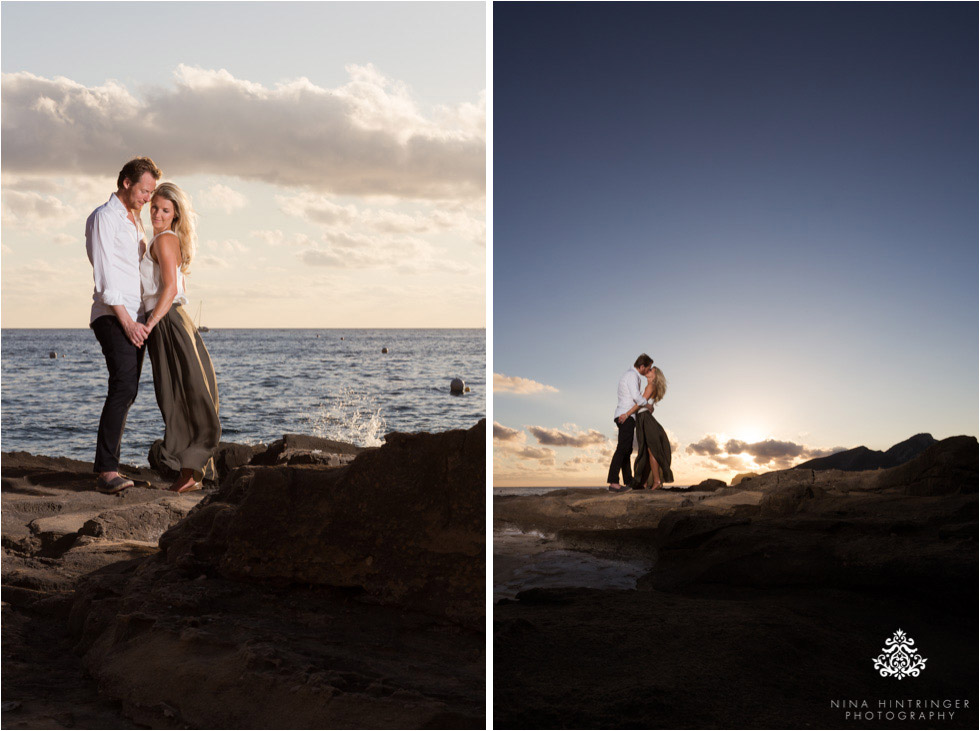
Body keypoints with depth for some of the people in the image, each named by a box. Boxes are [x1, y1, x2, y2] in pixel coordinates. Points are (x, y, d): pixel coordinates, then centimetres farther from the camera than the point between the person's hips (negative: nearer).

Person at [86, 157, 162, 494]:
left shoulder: (136, 221, 21)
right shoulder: (103, 218, -5)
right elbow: (105, 277, -13)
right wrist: (127, 321, -19)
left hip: (134, 318, 9)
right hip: (113, 317, -9)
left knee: (127, 391, 5)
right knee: (123, 387, -21)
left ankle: (108, 469, 10)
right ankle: (107, 471, -23)